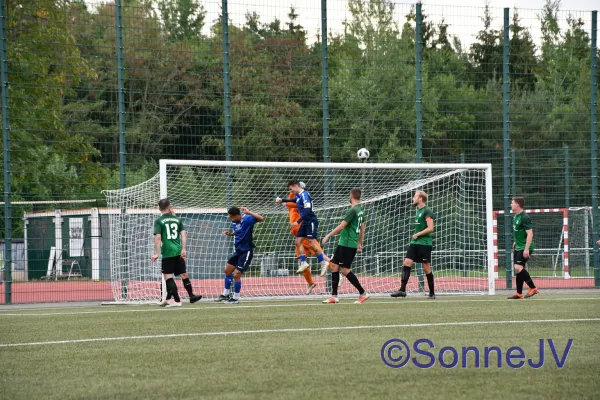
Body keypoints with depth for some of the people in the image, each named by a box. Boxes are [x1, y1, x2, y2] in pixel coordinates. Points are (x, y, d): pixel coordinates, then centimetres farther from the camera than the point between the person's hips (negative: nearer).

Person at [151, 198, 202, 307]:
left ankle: (177, 301, -8)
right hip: (178, 252, 4)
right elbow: (183, 234, 5)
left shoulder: (159, 221, -1)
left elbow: (158, 237, -9)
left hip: (167, 252, -4)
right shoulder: (177, 219, 11)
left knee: (168, 276, -1)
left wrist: (156, 253, -9)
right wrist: (183, 249, 7)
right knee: (183, 274, 14)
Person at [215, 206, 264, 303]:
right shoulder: (234, 223, 3)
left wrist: (248, 212, -36)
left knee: (236, 275, -9)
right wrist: (230, 234, 2)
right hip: (238, 250, 9)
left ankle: (236, 298, 7)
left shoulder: (247, 219, -19)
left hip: (246, 251, -9)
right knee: (228, 270, 15)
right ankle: (225, 295, 30)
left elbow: (261, 218, -32)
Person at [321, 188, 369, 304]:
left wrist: (328, 236, -12)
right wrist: (359, 244, 26)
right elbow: (362, 228, 20)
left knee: (345, 270, -6)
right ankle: (334, 296, 6)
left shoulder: (353, 210, -16)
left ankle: (363, 293, 0)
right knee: (334, 265, 8)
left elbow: (341, 226, -18)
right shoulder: (361, 211, 13)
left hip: (347, 245, -9)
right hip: (343, 243, 9)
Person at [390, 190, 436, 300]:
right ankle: (402, 290, -7)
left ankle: (432, 293, 9)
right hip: (414, 242, 8)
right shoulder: (418, 211, 16)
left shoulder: (427, 211, -11)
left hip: (424, 243, -8)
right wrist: (415, 235, 14)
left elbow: (430, 228, -18)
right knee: (407, 263, -4)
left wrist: (417, 234, -12)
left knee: (427, 268, -1)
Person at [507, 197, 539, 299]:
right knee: (517, 269, 9)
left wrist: (526, 249, -25)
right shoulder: (515, 216, 12)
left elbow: (530, 234, -21)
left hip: (524, 247, -10)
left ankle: (533, 288, -12)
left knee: (518, 267, -19)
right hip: (518, 247, 10)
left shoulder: (524, 217, -17)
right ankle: (519, 294, 15)